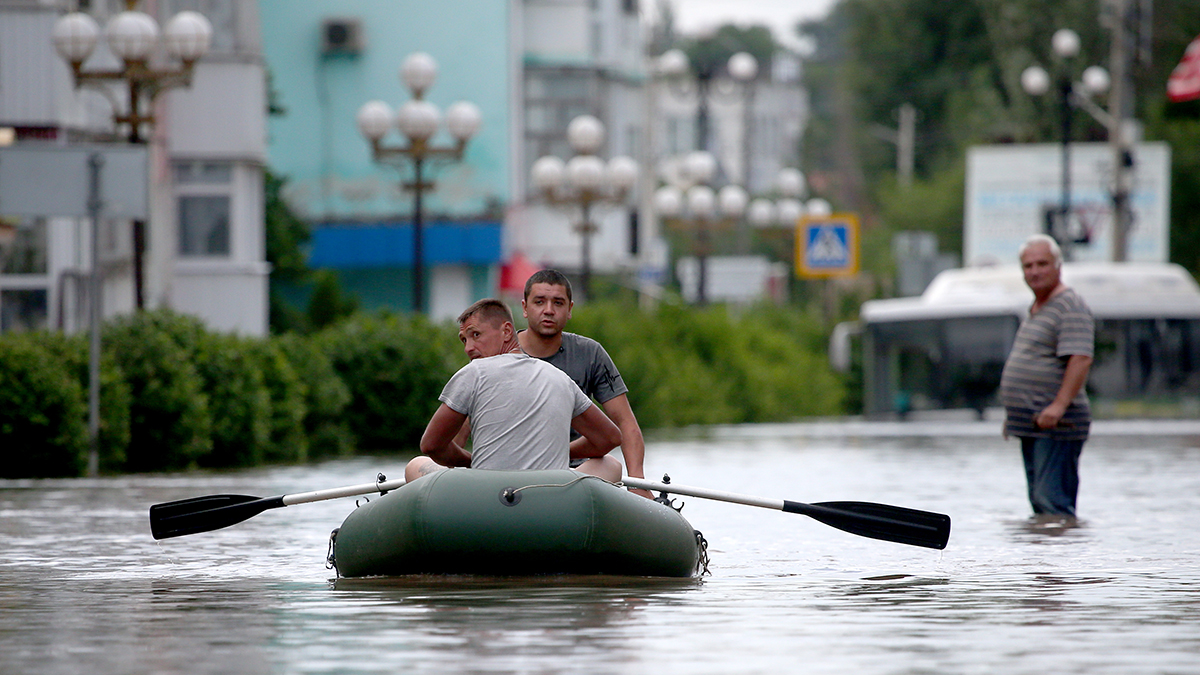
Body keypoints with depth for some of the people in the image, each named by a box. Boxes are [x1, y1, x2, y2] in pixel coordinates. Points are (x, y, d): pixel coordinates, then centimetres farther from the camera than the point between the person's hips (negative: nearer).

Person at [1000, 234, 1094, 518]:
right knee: (1038, 502, 10)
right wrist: (1013, 413, 24)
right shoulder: (1036, 310, 20)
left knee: (1052, 501, -16)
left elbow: (1080, 359, -22)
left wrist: (1059, 405, -31)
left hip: (1056, 424, -10)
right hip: (1031, 425, 10)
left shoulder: (1070, 307, -11)